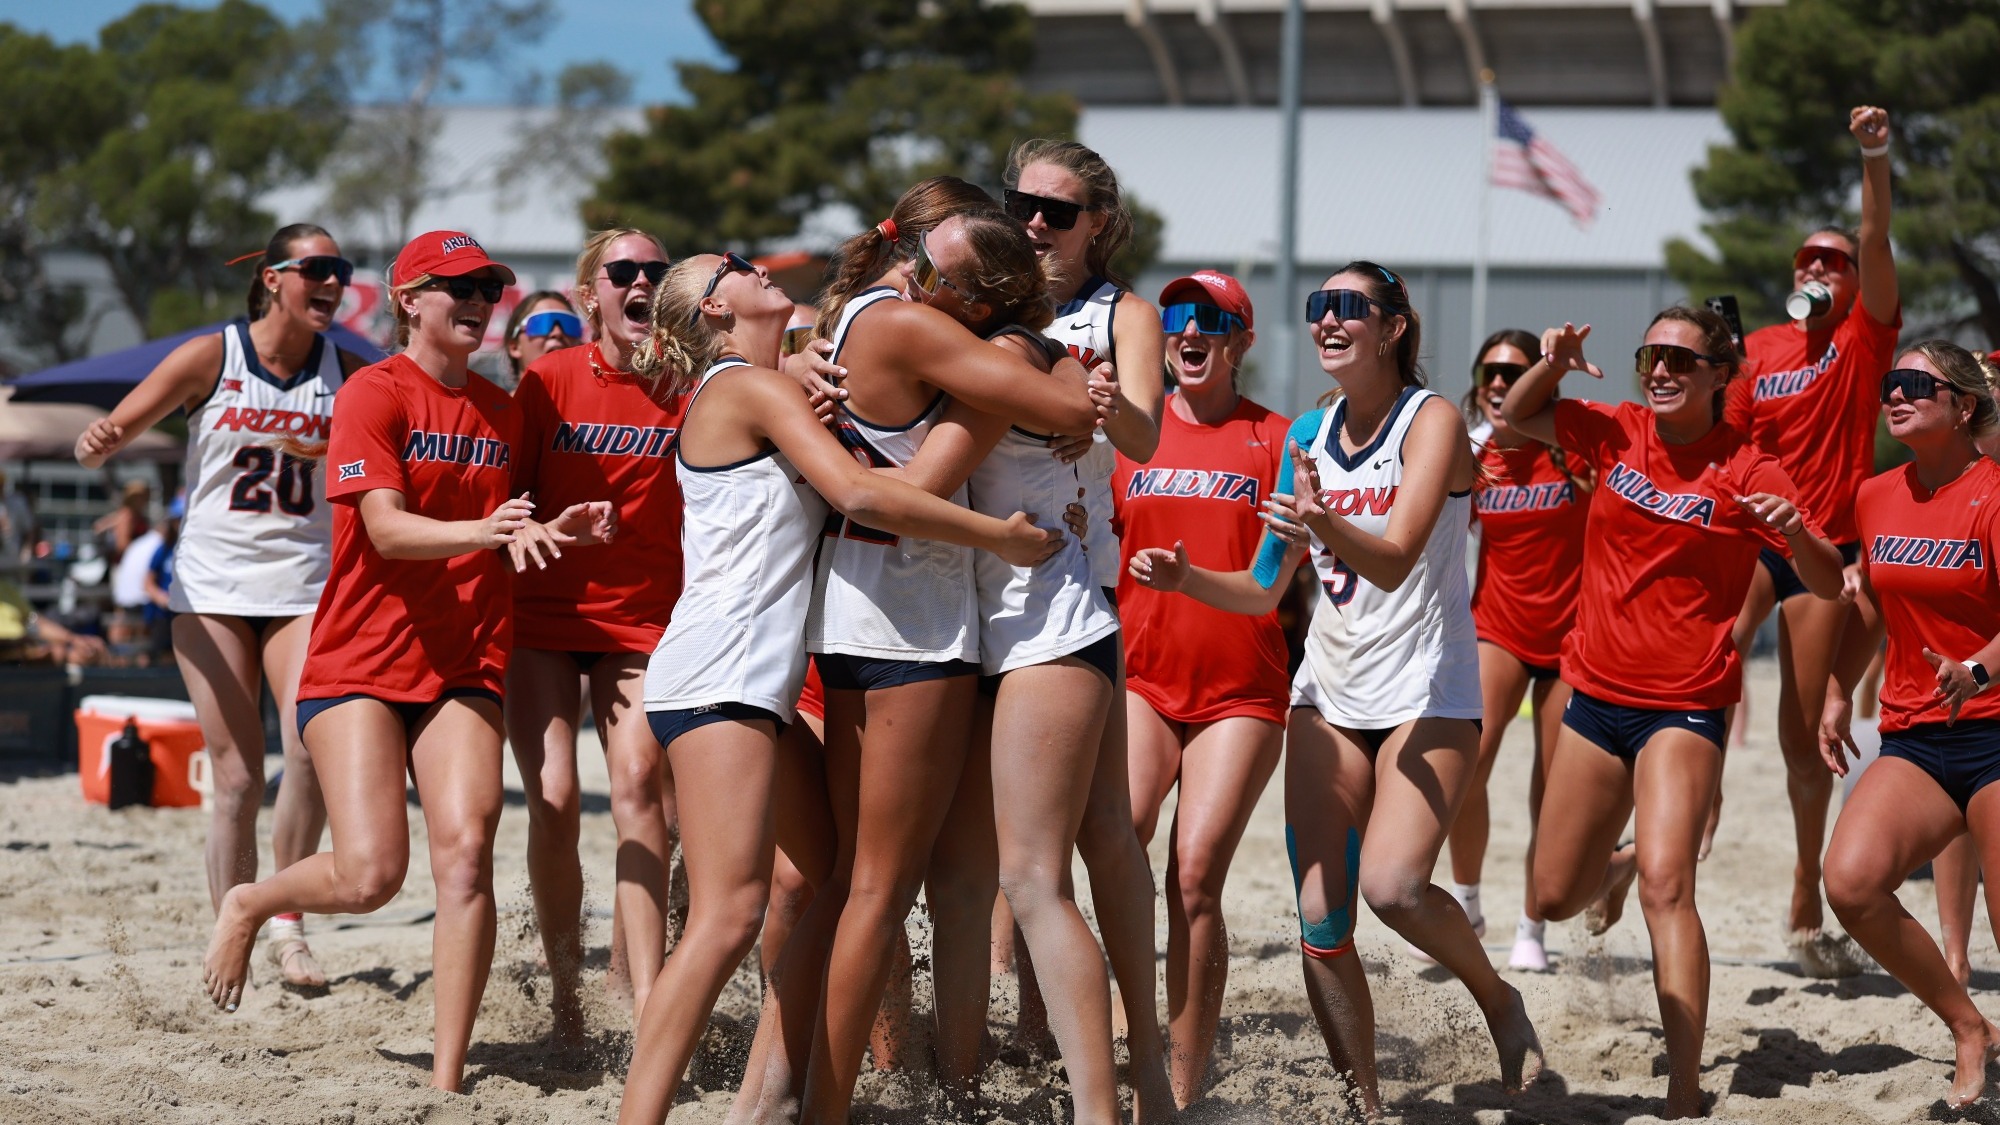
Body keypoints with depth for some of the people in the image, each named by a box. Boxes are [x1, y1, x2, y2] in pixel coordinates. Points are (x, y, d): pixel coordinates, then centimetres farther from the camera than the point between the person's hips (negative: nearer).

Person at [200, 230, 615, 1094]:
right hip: (360, 662, -4)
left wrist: (556, 531, 1)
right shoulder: (374, 393, -6)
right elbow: (386, 529, -17)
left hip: (462, 666, 5)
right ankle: (245, 906, 19)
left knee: (466, 851, -15)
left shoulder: (501, 410, 13)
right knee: (370, 874, -15)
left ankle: (446, 1081, -12)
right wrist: (483, 531, -34)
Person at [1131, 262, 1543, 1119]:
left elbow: (1394, 561, -24)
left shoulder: (1431, 422, -10)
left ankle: (1498, 1000, 4)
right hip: (1329, 692, 5)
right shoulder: (1308, 435, 7)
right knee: (1318, 915, -4)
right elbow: (1263, 591, 12)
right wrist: (1187, 579, -7)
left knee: (1390, 886, -23)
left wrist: (1327, 526, -44)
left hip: (1428, 693, -5)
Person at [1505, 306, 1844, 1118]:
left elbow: (1828, 585, -9)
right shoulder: (1617, 433, 2)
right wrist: (1551, 364, -2)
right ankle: (1618, 863, 53)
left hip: (1684, 706, -5)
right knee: (1555, 899, 15)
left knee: (1667, 883, -25)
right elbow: (1518, 417, 18)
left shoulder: (1745, 471, -9)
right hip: (1597, 694, 5)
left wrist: (1794, 530, -30)